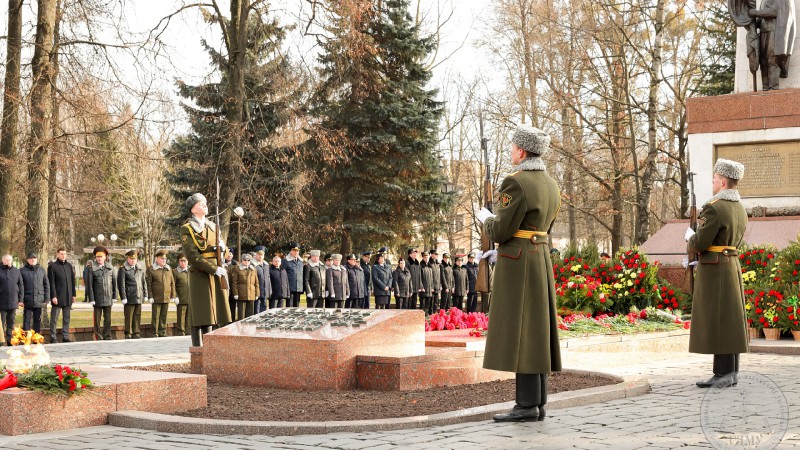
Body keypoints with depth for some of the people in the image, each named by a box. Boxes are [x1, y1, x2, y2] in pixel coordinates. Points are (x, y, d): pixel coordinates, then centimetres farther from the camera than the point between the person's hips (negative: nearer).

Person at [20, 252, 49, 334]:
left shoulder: (42, 270, 9)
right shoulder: (22, 271, 0)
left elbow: (46, 285, 10)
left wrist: (46, 299, 4)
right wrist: (21, 299, -10)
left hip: (39, 301, 3)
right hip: (28, 302, -3)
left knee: (37, 321, 10)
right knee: (26, 322, -3)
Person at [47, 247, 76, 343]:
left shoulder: (69, 266, 13)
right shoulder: (52, 266, -4)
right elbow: (51, 283, -8)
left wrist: (73, 294, 11)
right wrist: (53, 296, -14)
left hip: (68, 298, 5)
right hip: (57, 298, -5)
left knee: (66, 319, 9)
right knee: (54, 319, -1)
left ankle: (66, 337, 14)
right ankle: (53, 338, 3)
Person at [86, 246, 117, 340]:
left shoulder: (110, 268, 6)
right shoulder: (92, 269, -3)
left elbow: (114, 283, 10)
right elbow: (89, 285, -3)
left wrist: (114, 296, 7)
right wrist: (91, 299, -7)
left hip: (108, 299, 3)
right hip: (97, 300, -2)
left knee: (108, 320, 7)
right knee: (97, 320, 3)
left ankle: (107, 337, 15)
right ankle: (98, 338, 9)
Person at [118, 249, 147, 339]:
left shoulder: (140, 269, 15)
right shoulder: (123, 269, -3)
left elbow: (144, 282, 20)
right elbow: (121, 284, -6)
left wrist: (145, 294, 14)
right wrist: (123, 297, -10)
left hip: (139, 297, 5)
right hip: (129, 298, -5)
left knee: (137, 317, 8)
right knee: (129, 317, -1)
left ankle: (136, 333, 15)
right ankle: (128, 334, 5)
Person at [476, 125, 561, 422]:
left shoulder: (515, 183, -15)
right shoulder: (550, 185, 13)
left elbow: (501, 231, -15)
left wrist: (486, 219, 6)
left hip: (517, 265, -9)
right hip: (541, 261, 9)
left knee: (519, 333, -7)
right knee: (535, 332, 9)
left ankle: (527, 404, -7)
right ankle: (537, 403, 10)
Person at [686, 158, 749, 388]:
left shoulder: (714, 208, -18)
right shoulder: (740, 209, 12)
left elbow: (699, 244, -18)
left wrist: (690, 236, 3)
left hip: (714, 271, -9)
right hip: (733, 265, 9)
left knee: (717, 321, -6)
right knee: (731, 321, 10)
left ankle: (723, 373, -5)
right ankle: (731, 373, 14)